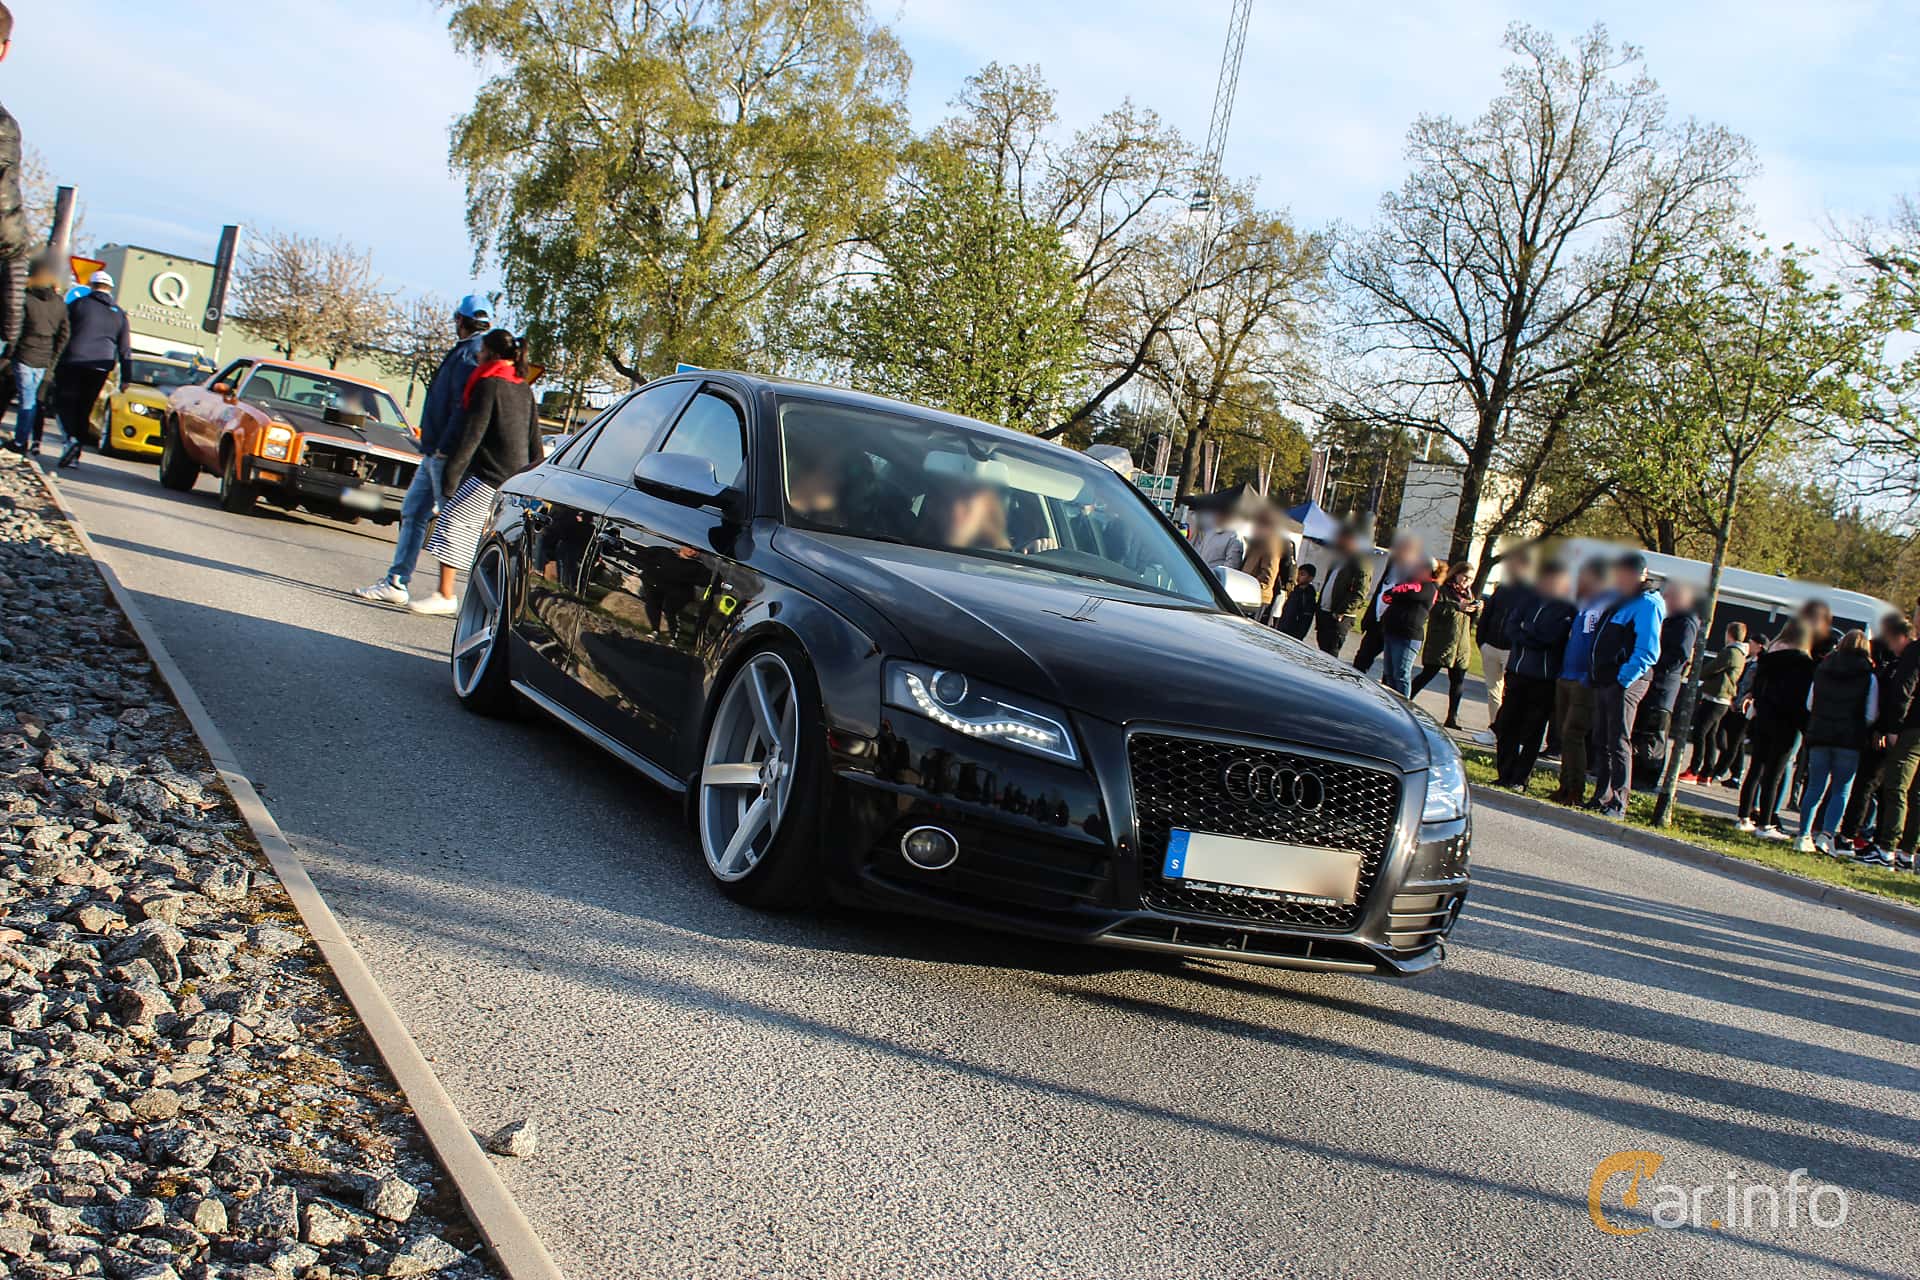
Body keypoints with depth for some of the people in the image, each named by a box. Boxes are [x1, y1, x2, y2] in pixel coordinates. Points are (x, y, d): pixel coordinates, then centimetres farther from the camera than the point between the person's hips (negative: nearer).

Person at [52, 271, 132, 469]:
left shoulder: (78, 304, 3)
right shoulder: (119, 314, 13)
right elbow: (125, 350, 12)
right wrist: (126, 378, 14)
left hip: (71, 363, -3)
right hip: (100, 369, 3)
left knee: (64, 403, 3)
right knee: (84, 410, 9)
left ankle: (71, 438, -22)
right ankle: (74, 455, 5)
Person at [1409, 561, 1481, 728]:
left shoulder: (1468, 593, 19)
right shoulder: (1443, 589, -3)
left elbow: (1473, 619, 21)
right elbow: (1435, 608, -18)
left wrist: (1477, 609, 0)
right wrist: (1457, 606, -24)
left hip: (1461, 645, 6)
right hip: (1441, 643, -6)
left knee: (1458, 679, 3)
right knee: (1429, 674, -4)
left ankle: (1453, 717, 8)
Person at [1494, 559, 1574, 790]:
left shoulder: (1568, 606, -5)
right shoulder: (1533, 597, 10)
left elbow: (1551, 635, -15)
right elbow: (1511, 626, 5)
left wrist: (1525, 632, -3)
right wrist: (1533, 639, -9)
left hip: (1545, 678, -5)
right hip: (1517, 670, 5)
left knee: (1532, 731, 0)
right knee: (1507, 725, 5)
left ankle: (1520, 778, 6)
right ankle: (1505, 774, 14)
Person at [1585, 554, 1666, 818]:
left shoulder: (1647, 604, -10)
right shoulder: (1619, 599, 18)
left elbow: (1647, 651, -17)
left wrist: (1624, 679, -20)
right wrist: (1592, 675, 17)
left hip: (1625, 683, -9)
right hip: (1603, 682, 9)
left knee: (1619, 743, -7)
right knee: (1601, 741, 13)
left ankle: (1618, 803, -3)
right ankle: (1602, 795, 21)